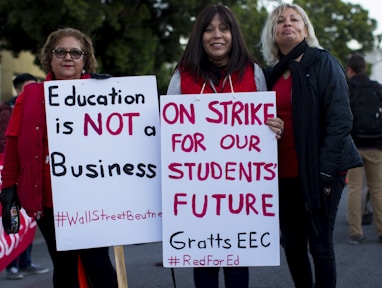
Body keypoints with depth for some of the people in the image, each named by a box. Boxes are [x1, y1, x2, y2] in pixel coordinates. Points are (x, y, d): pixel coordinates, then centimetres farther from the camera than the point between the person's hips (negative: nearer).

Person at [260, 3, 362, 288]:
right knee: (292, 244, 9)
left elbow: (340, 119, -10)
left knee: (320, 244, -1)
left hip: (318, 171, -5)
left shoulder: (323, 63, -3)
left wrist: (325, 171, -16)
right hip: (284, 174, 5)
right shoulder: (273, 73, 14)